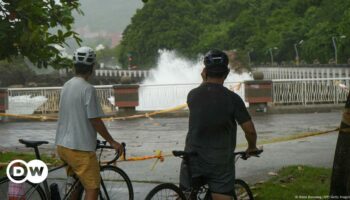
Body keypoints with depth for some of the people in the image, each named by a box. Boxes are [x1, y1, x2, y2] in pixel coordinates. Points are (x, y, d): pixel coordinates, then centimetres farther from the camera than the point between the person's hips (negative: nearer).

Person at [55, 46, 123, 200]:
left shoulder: (66, 86, 10)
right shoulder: (87, 89, -16)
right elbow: (95, 121, -16)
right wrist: (112, 142, -6)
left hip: (63, 145, 9)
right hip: (80, 148, -9)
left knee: (77, 184, 24)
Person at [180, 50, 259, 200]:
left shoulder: (192, 95, -3)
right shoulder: (232, 98, -10)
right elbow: (250, 130, -8)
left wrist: (204, 81, 19)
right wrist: (252, 147, 10)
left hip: (193, 160, 2)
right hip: (221, 163, -2)